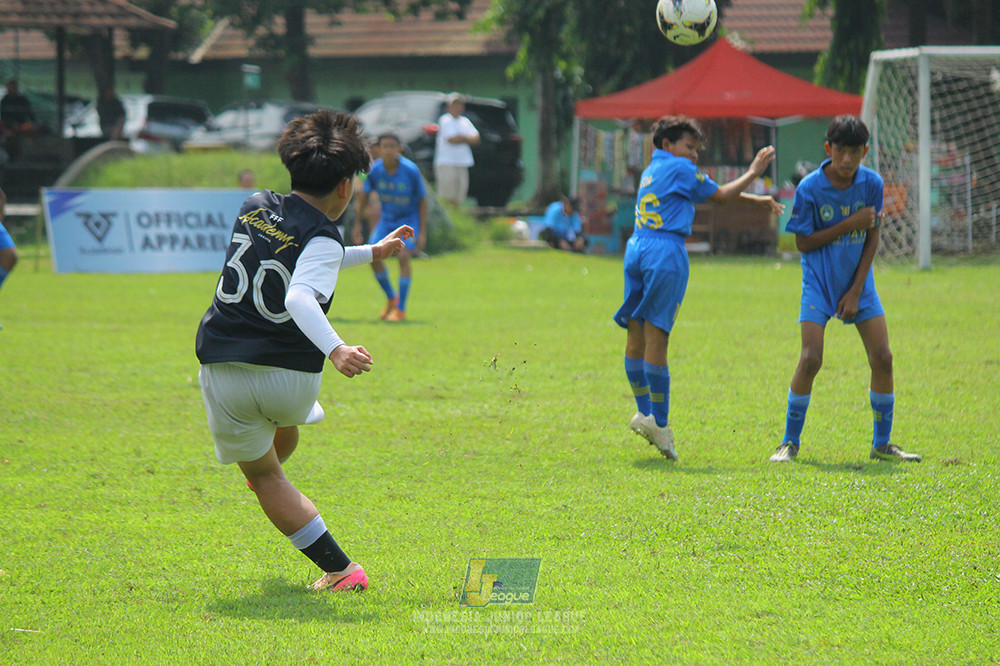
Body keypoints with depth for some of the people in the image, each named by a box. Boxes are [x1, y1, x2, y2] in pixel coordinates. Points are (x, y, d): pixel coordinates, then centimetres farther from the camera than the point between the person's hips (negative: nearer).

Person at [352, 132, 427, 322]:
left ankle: (401, 309, -10)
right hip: (386, 219, 3)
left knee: (404, 256, -20)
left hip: (409, 218, -3)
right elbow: (364, 194, 5)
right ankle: (391, 298, 15)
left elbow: (422, 200, -10)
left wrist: (422, 232, -11)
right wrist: (359, 223, 6)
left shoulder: (411, 171, -21)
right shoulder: (375, 170, -14)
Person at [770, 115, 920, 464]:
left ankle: (882, 444, 10)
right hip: (819, 282, -3)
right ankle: (790, 442, 0)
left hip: (858, 282, 3)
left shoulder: (872, 183, -7)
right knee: (810, 359, -15)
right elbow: (803, 242, -11)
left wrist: (856, 291, -7)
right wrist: (850, 224, -19)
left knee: (882, 358, -4)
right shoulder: (809, 188, -15)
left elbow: (872, 238, -1)